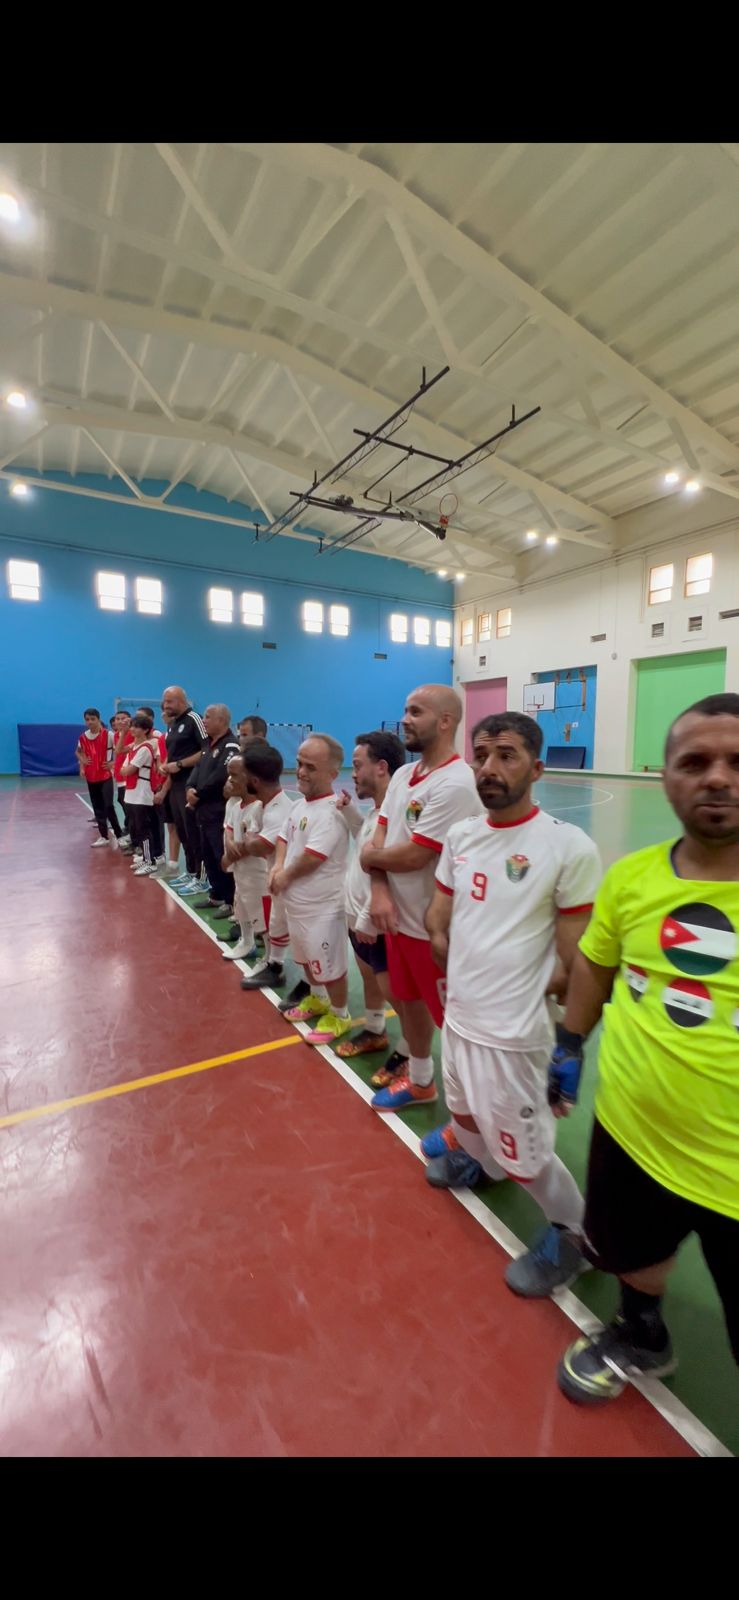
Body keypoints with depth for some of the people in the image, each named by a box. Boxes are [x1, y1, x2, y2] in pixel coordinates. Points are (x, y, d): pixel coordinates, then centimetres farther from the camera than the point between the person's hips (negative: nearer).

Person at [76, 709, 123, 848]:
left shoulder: (108, 735, -12)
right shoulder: (83, 737, 3)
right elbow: (78, 751, 22)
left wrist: (113, 763, -15)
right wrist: (82, 761, 4)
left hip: (105, 776, -5)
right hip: (91, 777, 5)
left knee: (108, 806, -11)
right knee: (97, 808, 10)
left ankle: (118, 834, 1)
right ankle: (103, 836, 20)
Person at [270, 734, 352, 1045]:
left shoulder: (331, 810, -24)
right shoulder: (300, 804, 5)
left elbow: (312, 858, -28)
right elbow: (283, 837, 13)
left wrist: (285, 876, -11)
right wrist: (278, 866, -6)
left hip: (322, 907, -9)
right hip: (297, 901, 10)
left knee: (329, 965, 8)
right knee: (306, 958, 27)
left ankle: (339, 1015, 30)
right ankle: (316, 999, 49)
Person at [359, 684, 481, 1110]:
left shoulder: (455, 783, -24)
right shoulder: (402, 775, 5)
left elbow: (412, 855, -25)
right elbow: (380, 836, 4)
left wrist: (369, 856, -6)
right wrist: (379, 889, -12)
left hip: (436, 928, -8)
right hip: (399, 918, 9)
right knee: (408, 1001, 24)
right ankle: (419, 1080, 47)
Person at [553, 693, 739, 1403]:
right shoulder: (631, 875, -8)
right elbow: (594, 964, 7)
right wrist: (568, 1047, 12)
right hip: (629, 1129, 4)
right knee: (630, 1253, 29)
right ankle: (642, 1338, 61)